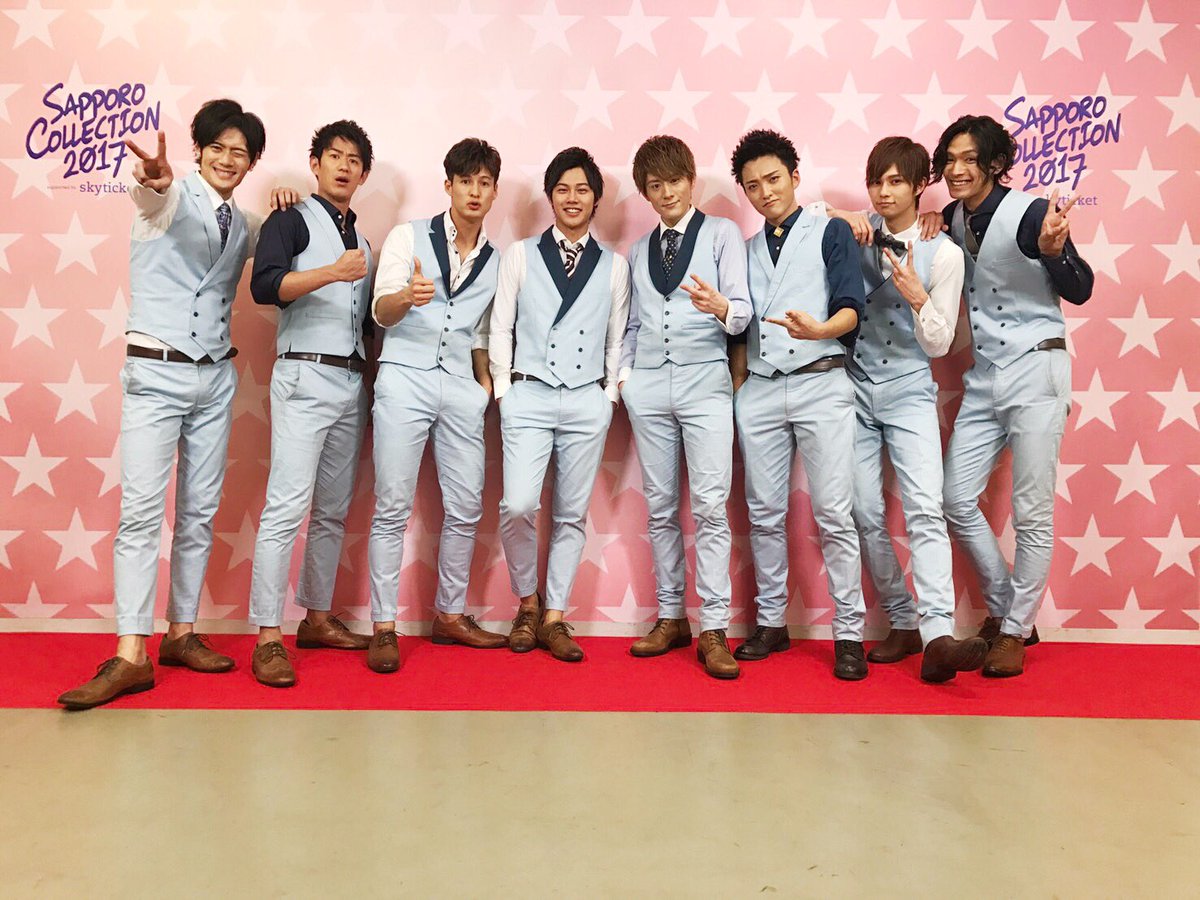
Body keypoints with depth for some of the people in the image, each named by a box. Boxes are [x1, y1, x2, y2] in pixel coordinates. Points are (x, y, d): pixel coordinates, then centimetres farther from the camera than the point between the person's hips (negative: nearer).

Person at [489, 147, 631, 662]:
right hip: (529, 396, -1)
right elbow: (500, 329, 7)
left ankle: (554, 618, 14)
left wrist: (610, 395, 4)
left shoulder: (614, 266, 12)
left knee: (572, 514, 3)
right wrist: (505, 391, 1)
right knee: (518, 506, -14)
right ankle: (527, 603, 10)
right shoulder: (520, 255, 9)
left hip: (588, 401, 2)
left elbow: (618, 340, 12)